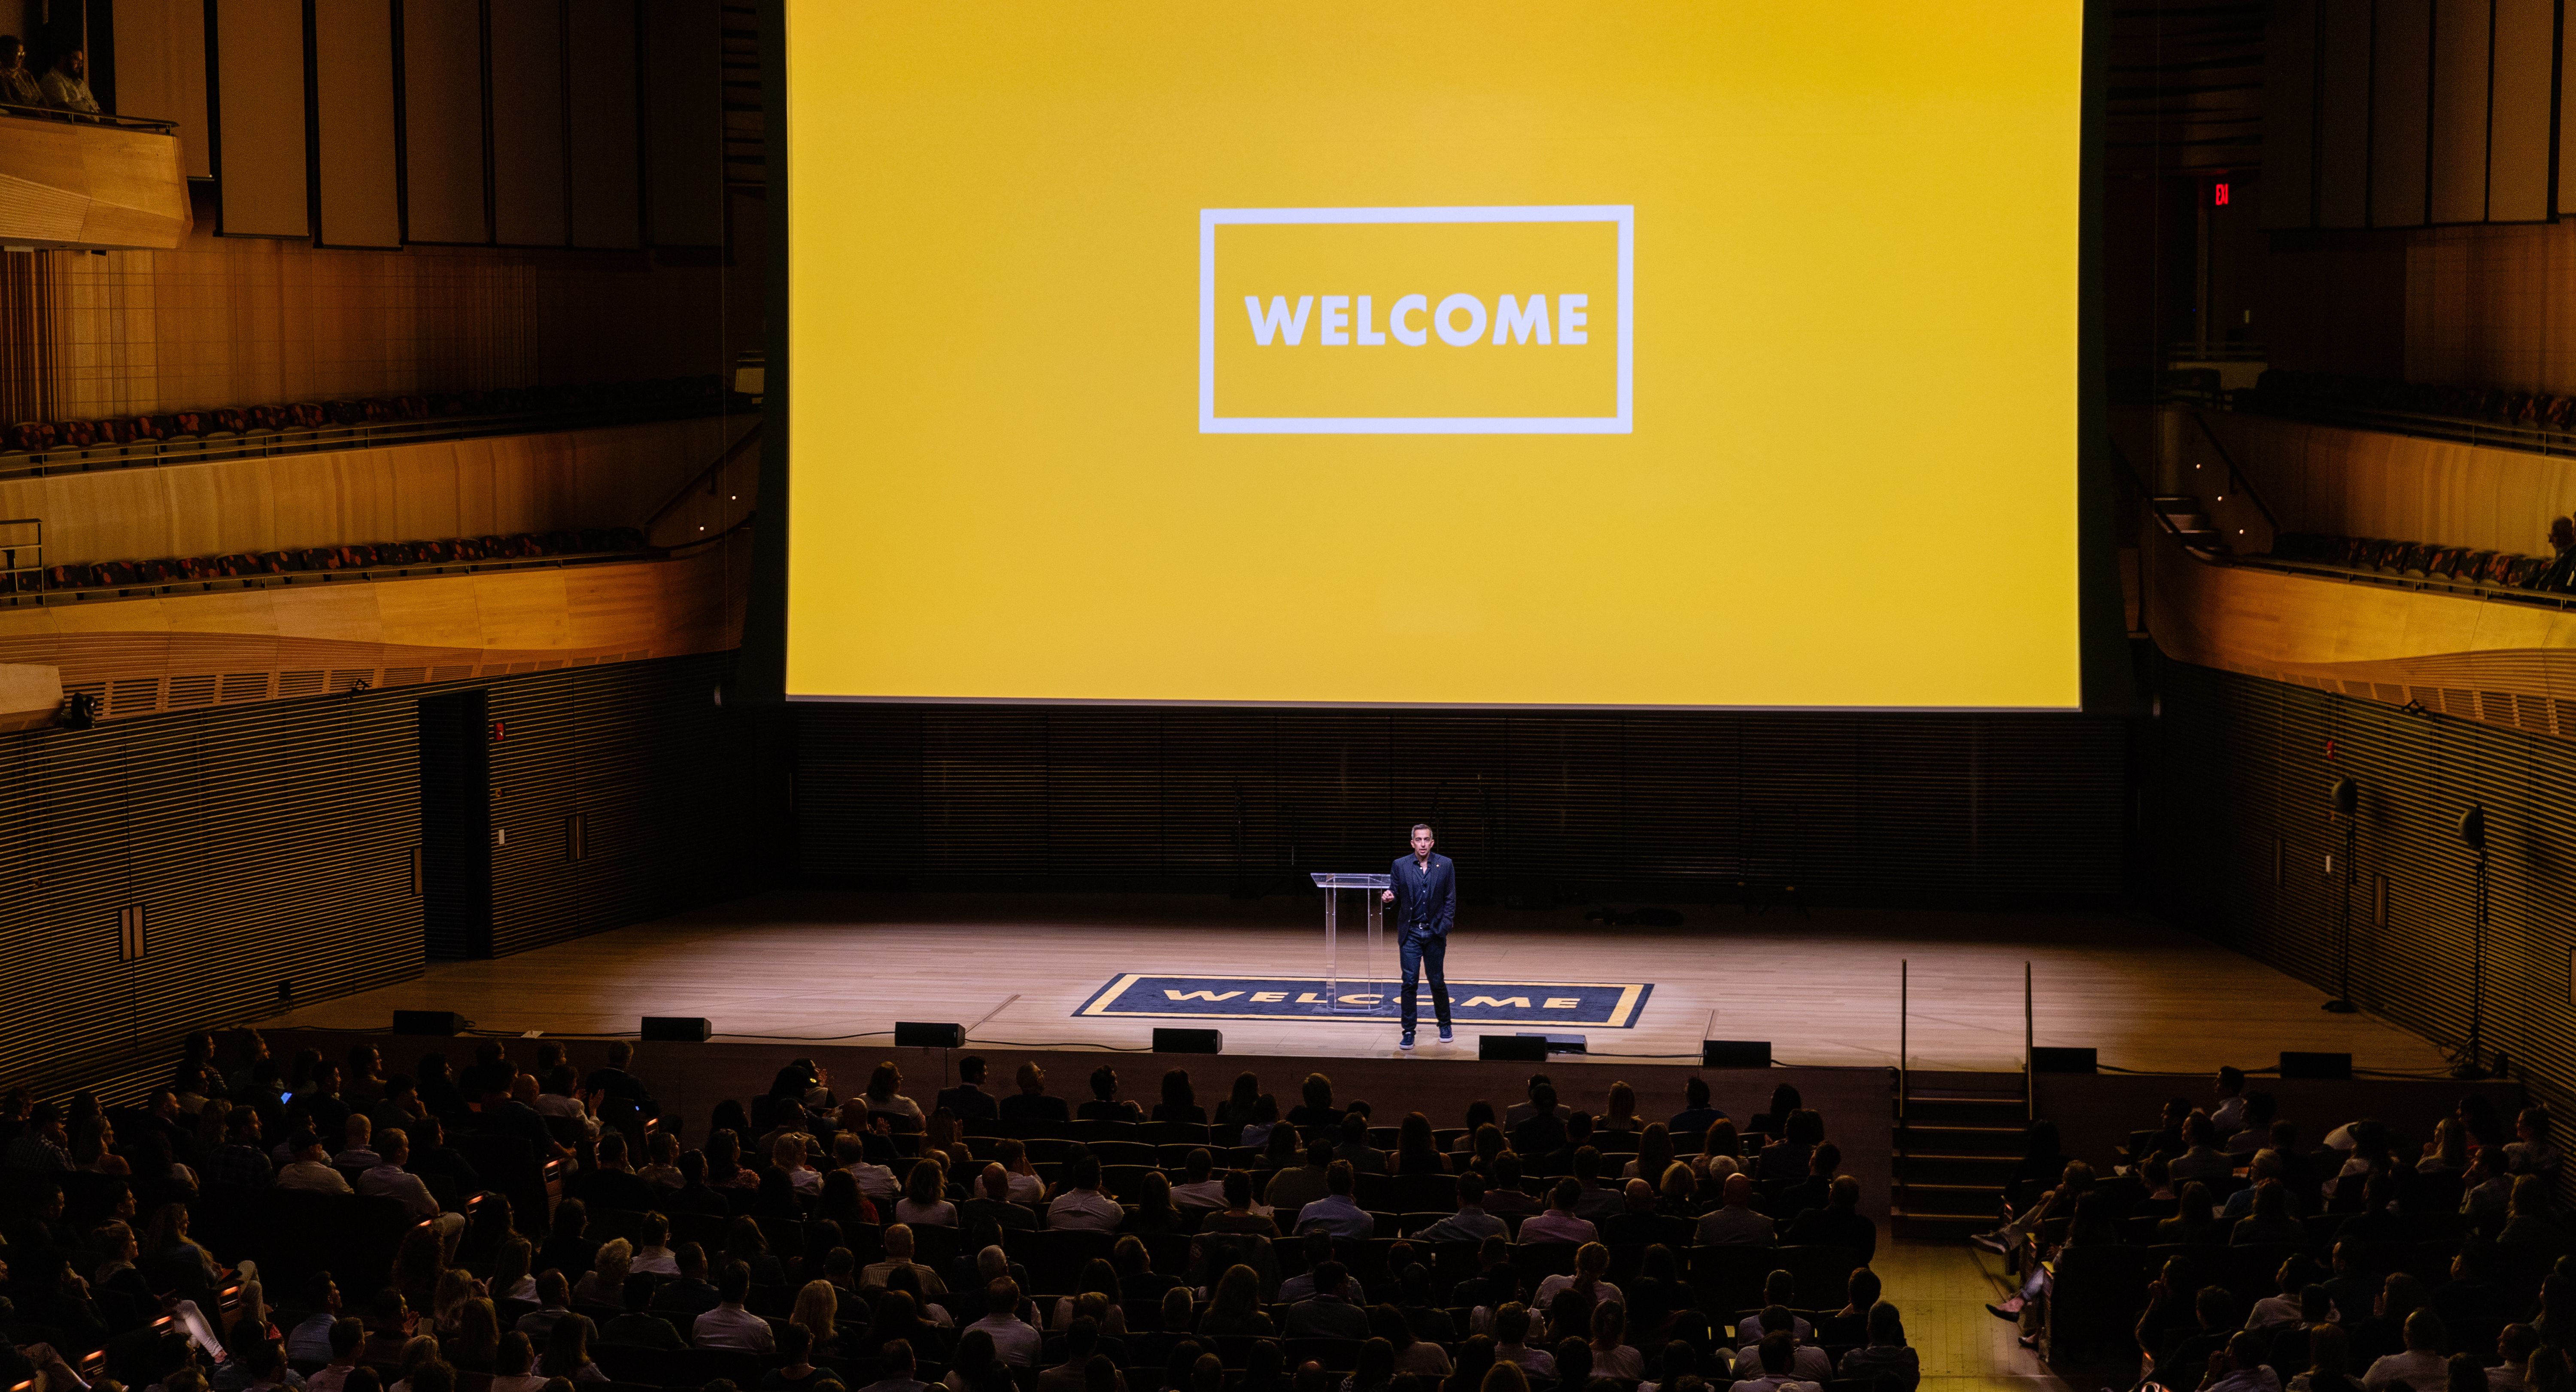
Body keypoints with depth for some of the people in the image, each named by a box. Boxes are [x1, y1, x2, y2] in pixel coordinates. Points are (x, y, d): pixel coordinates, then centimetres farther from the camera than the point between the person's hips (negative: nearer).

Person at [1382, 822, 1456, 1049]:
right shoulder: (1401, 865, 1)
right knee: (1410, 982, -3)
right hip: (1410, 933, 0)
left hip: (1435, 933, 0)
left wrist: (1445, 926, -8)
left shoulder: (1445, 865, 0)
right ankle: (1409, 1032, 3)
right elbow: (1396, 894, 6)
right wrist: (1390, 897, -17)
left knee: (1437, 982, 8)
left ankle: (1445, 1026, 27)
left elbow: (1450, 899, 2)